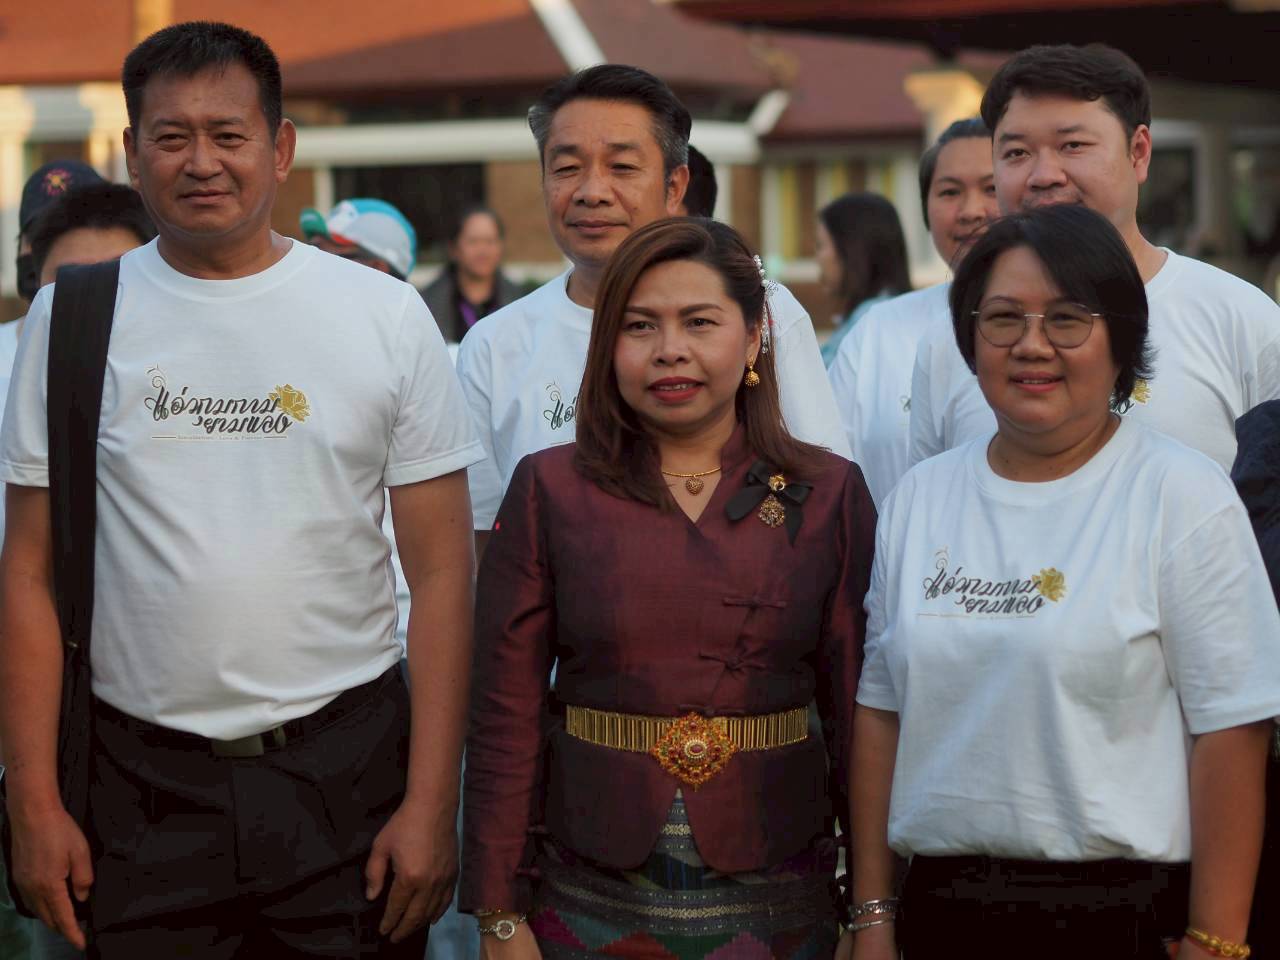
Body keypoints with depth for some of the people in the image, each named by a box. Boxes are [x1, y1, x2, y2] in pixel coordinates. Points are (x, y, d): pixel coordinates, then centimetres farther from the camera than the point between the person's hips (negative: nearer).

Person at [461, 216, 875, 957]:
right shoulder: (550, 491, 0)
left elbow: (859, 709, 2)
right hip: (595, 897, 0)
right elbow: (505, 717, -1)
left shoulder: (830, 495, 1)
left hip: (775, 899, 1)